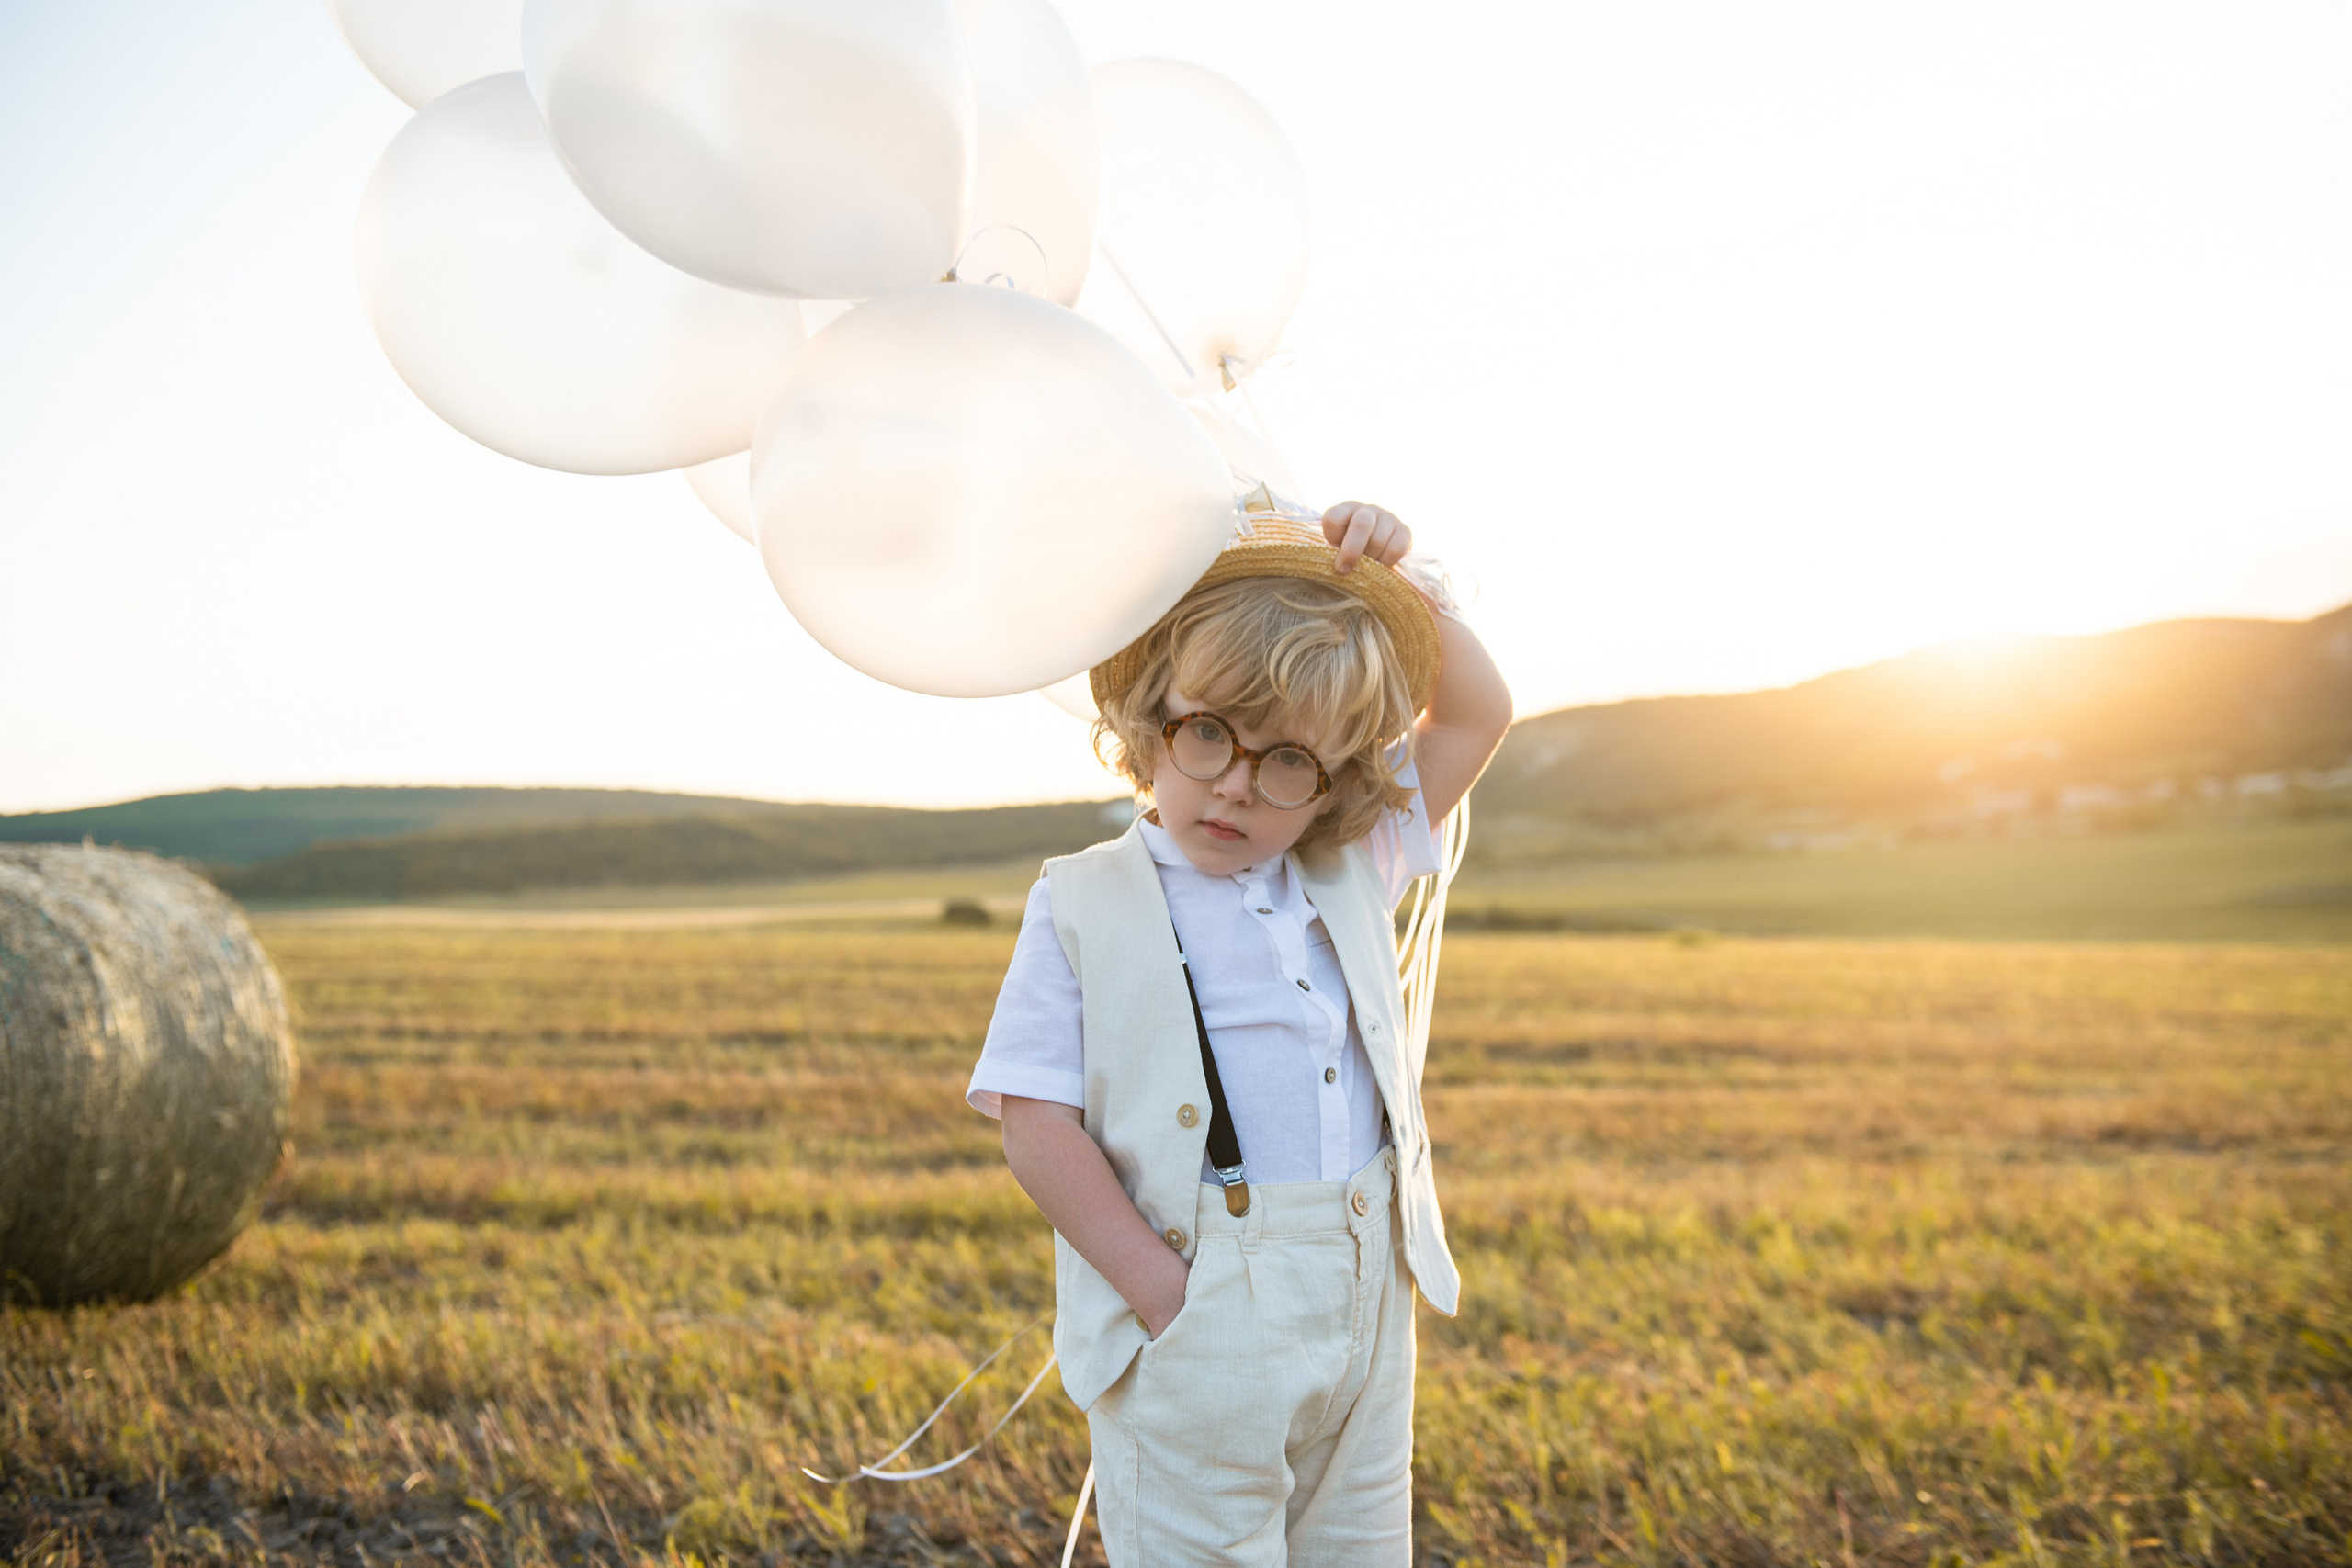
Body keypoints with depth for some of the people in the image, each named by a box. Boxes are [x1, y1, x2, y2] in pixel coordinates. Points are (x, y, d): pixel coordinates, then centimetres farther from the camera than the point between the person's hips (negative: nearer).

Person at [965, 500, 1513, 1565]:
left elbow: (1475, 716, 13)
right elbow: (1034, 1120, -11)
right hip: (1200, 1329, -5)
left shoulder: (1351, 876, 7)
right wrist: (1163, 1290, -17)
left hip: (1365, 1309, 5)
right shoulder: (1085, 909, -7)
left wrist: (1392, 588, -1)